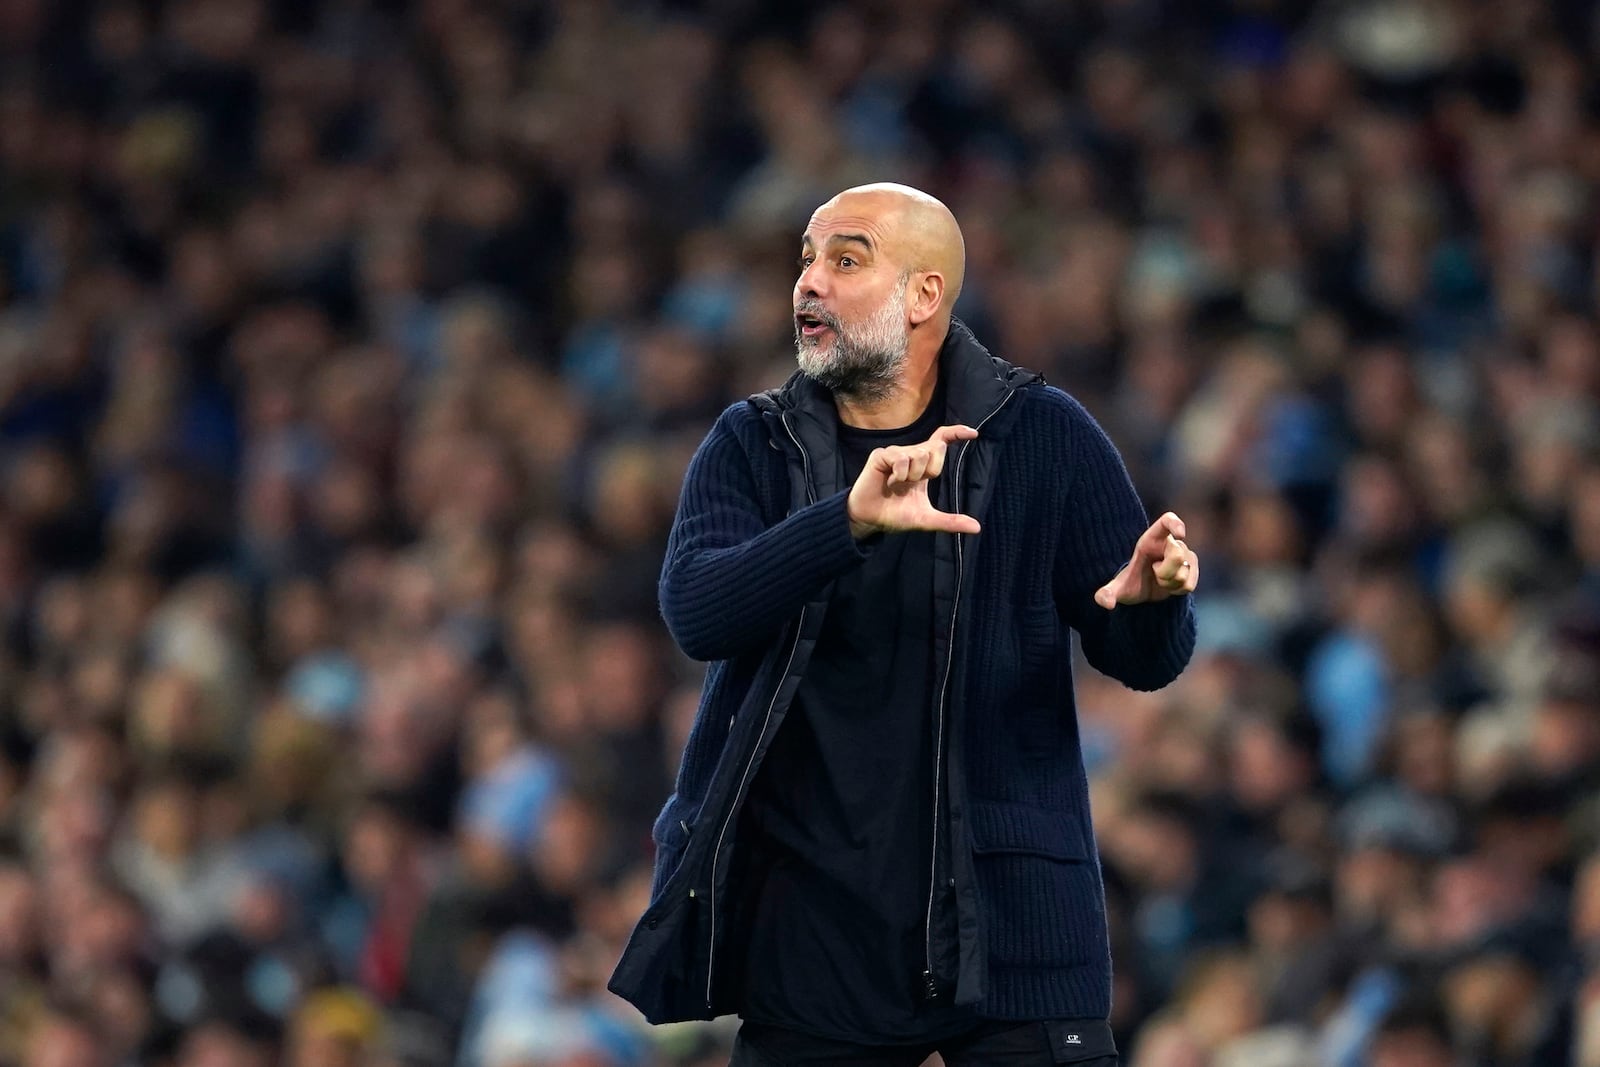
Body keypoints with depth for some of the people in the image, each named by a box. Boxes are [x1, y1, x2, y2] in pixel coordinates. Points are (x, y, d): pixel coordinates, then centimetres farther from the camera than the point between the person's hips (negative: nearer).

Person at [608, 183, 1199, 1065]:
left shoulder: (1042, 437, 1)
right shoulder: (751, 446, 5)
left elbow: (1142, 660, 1)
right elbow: (694, 611, -13)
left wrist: (1153, 601, -24)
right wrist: (851, 520, -29)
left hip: (1004, 907, -2)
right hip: (814, 919, 2)